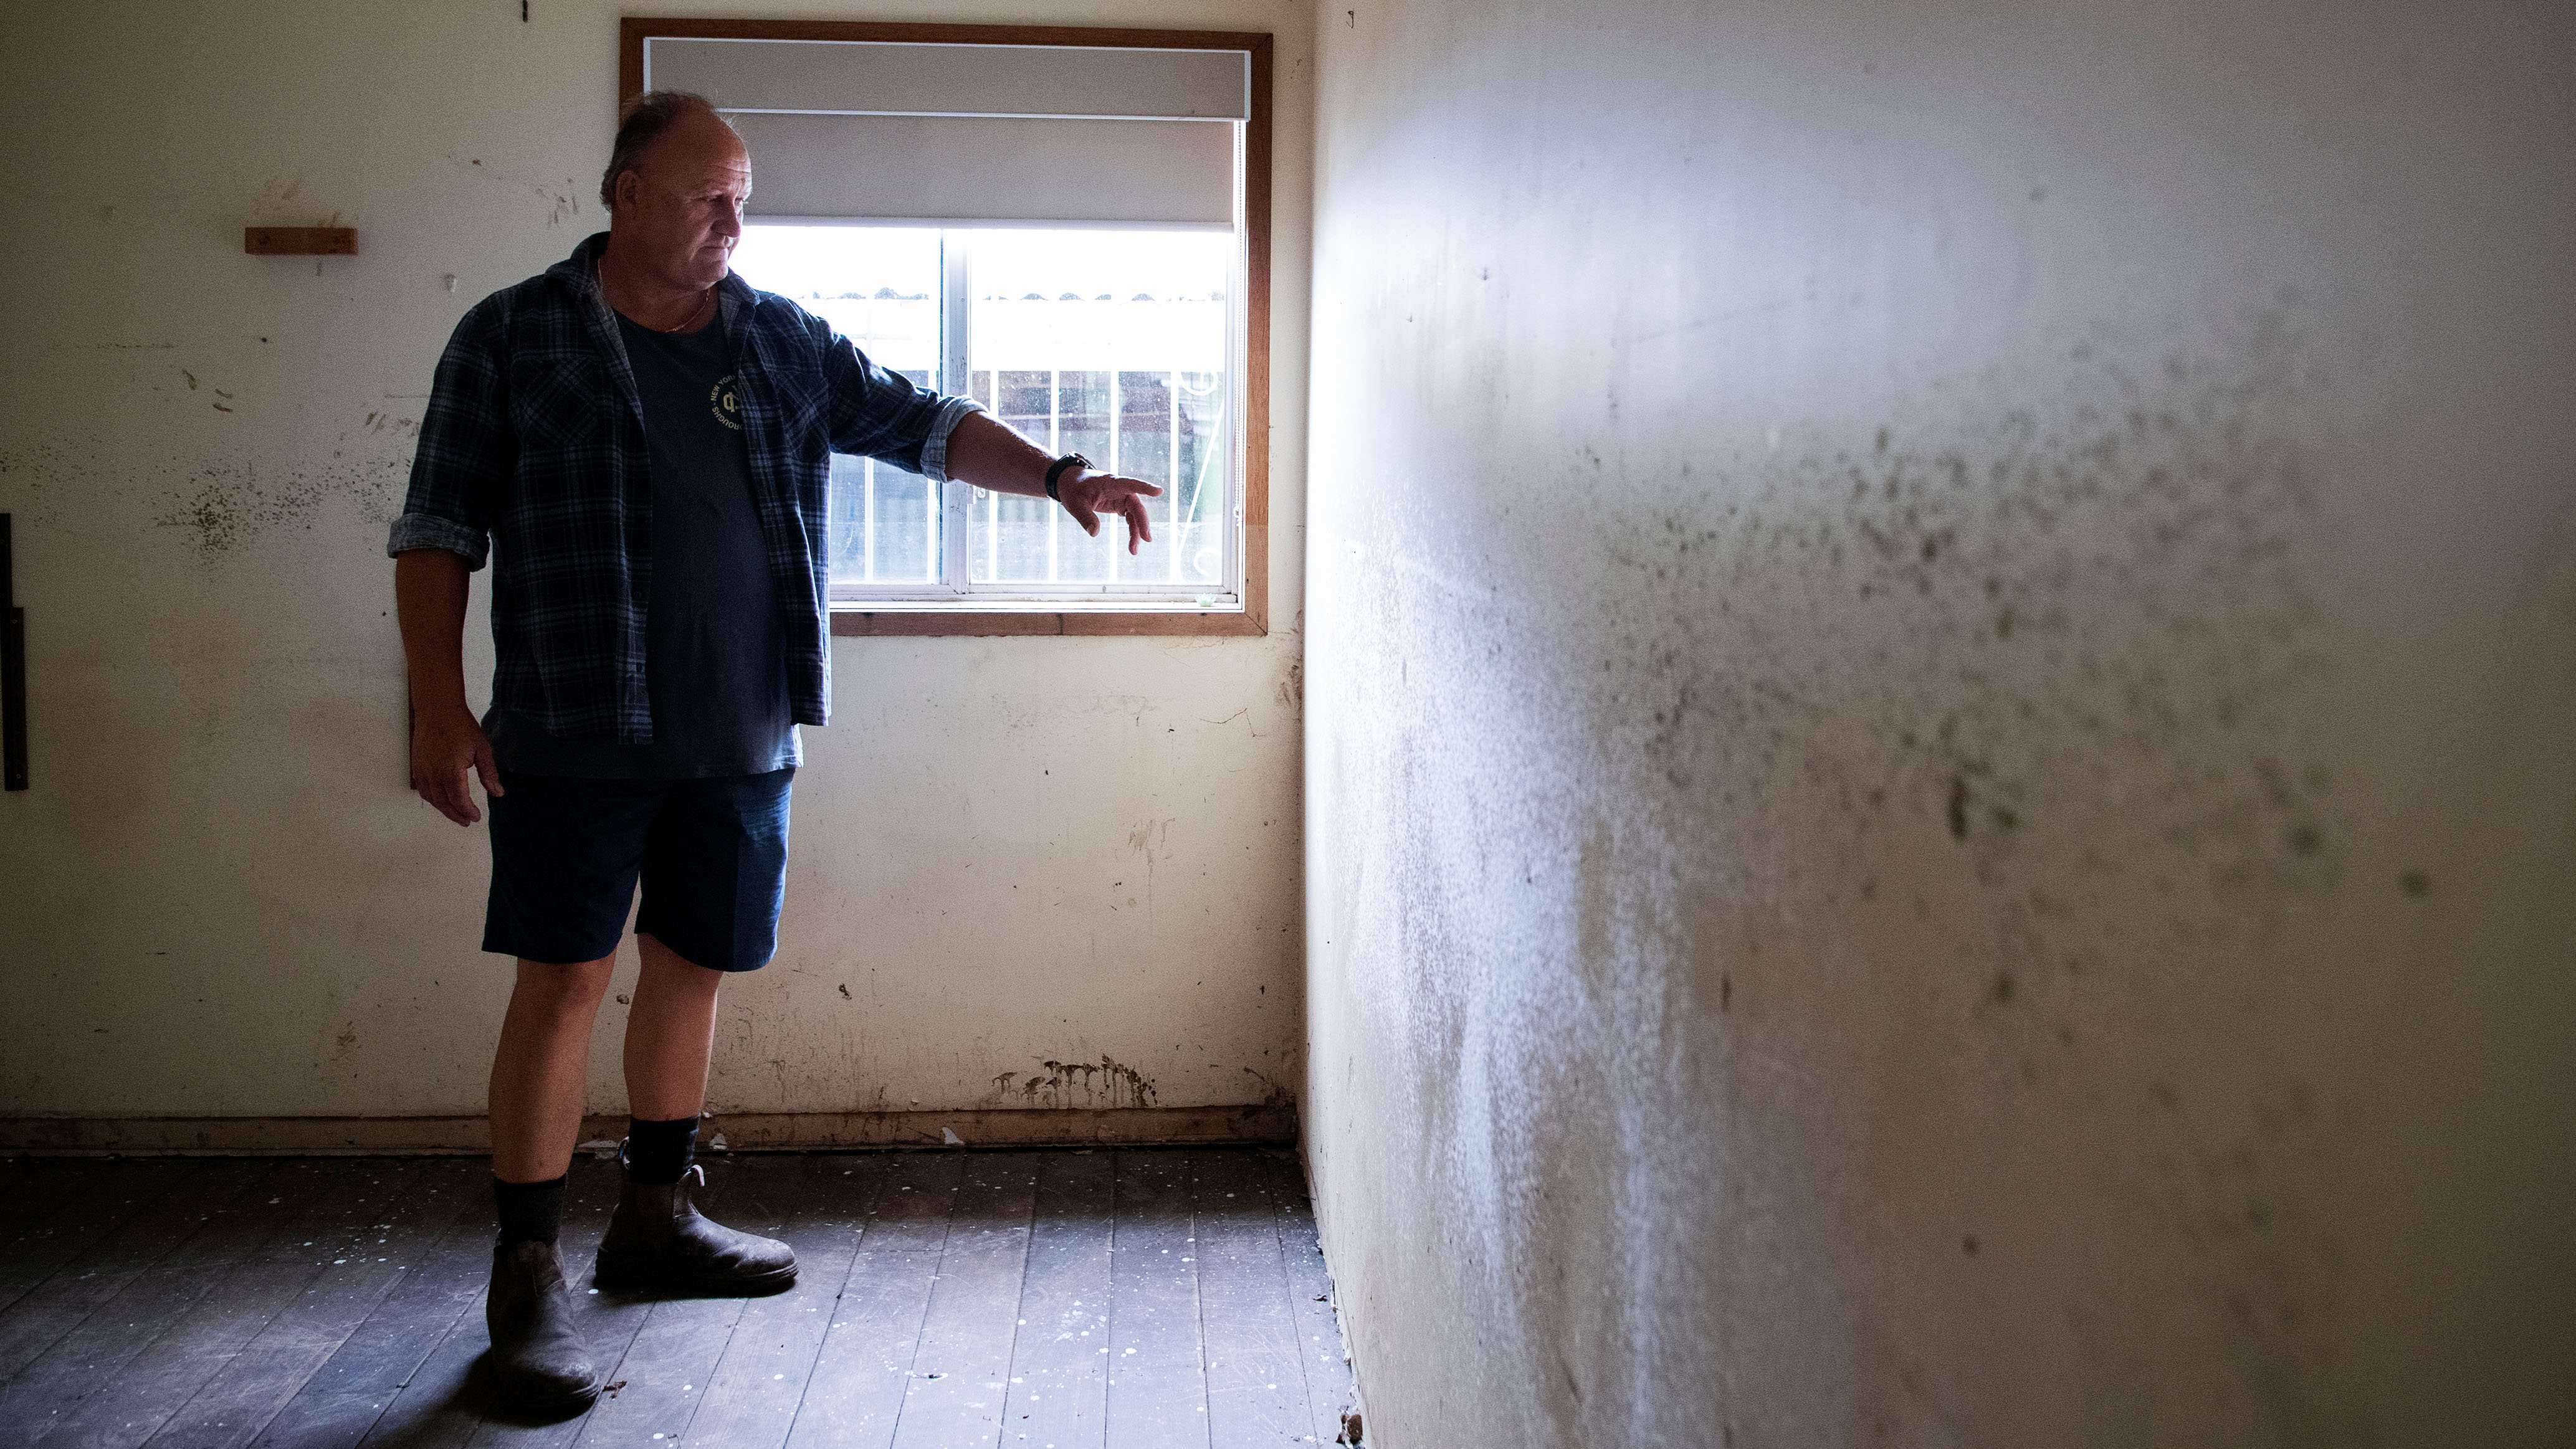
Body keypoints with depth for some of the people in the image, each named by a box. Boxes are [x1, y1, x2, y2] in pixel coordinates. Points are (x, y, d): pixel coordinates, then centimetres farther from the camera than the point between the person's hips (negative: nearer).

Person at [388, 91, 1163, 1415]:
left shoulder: (783, 343, 10)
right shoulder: (513, 337, 0)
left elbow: (924, 425, 13)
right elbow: (438, 531, -1)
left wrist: (1055, 477, -2)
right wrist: (440, 706, -10)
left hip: (741, 737, 4)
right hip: (576, 735, -4)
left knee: (692, 967, 12)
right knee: (564, 981, -5)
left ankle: (653, 1218, 30)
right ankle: (526, 1278, 6)